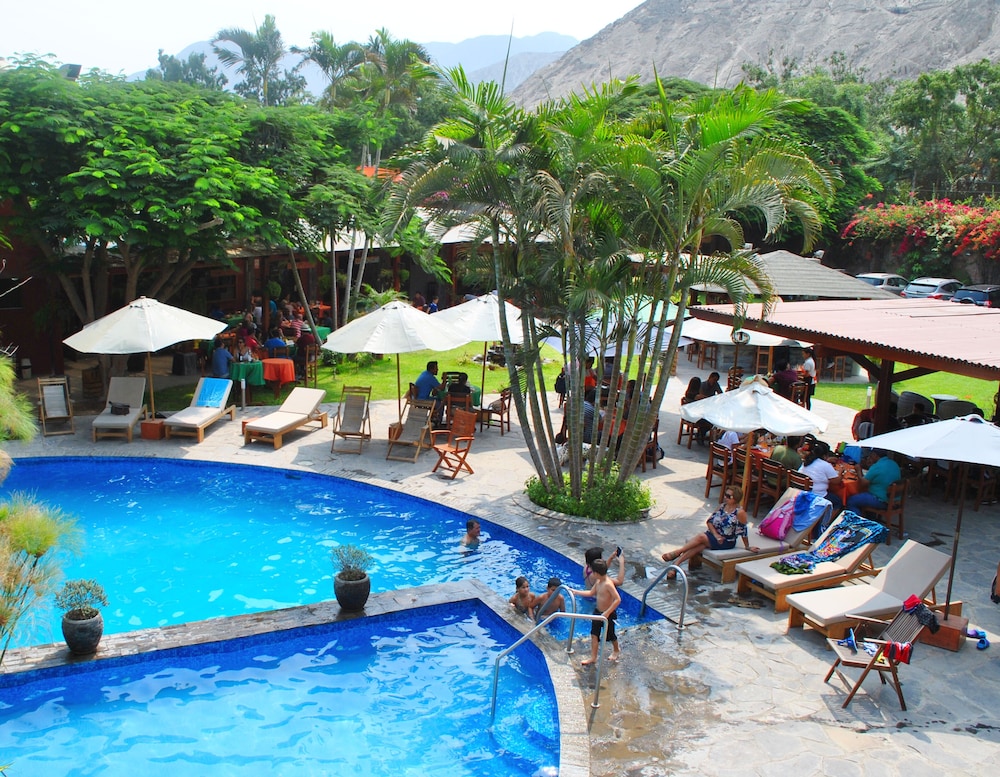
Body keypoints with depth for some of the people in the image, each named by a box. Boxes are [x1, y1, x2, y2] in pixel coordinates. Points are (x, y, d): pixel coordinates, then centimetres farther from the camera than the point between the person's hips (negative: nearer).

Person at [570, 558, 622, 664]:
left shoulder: (608, 584, -29)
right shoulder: (598, 581, -2)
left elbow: (618, 599, -32)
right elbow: (591, 593, 14)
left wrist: (607, 613, -32)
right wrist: (576, 592, 12)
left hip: (608, 614, -7)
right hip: (597, 612, 7)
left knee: (610, 635, 16)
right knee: (594, 634, 8)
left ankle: (616, 650, 43)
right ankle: (593, 657, 16)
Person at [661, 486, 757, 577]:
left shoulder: (740, 512, -16)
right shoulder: (722, 506, 4)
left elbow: (743, 531, -11)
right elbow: (709, 521, 4)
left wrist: (747, 547, -4)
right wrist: (716, 534, -10)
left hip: (727, 542, -5)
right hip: (714, 535, 6)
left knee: (701, 537, -26)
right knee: (698, 546, -23)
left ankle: (676, 553, -25)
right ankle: (675, 564, -33)